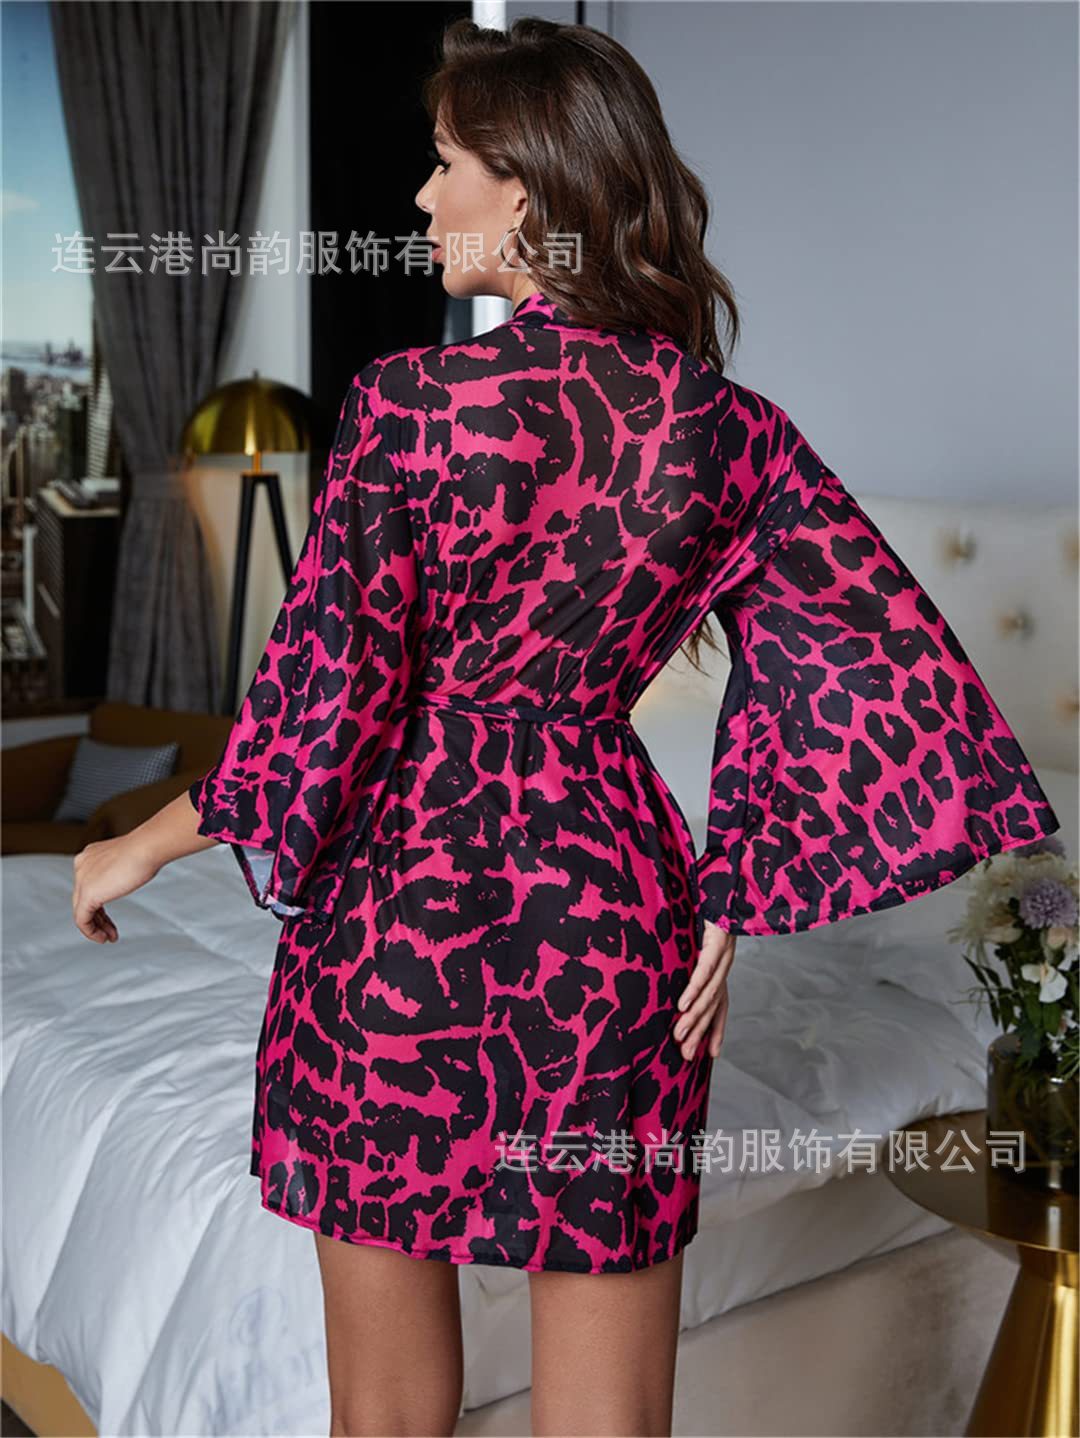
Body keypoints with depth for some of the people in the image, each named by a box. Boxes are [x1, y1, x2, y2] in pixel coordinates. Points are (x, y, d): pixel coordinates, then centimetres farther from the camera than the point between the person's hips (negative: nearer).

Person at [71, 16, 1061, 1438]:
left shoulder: (412, 405, -14)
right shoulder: (731, 428, -1)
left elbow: (321, 697, -12)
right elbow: (869, 673, -1)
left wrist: (146, 842, 3)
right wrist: (726, 905, 4)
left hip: (404, 909, -3)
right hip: (616, 914, 4)